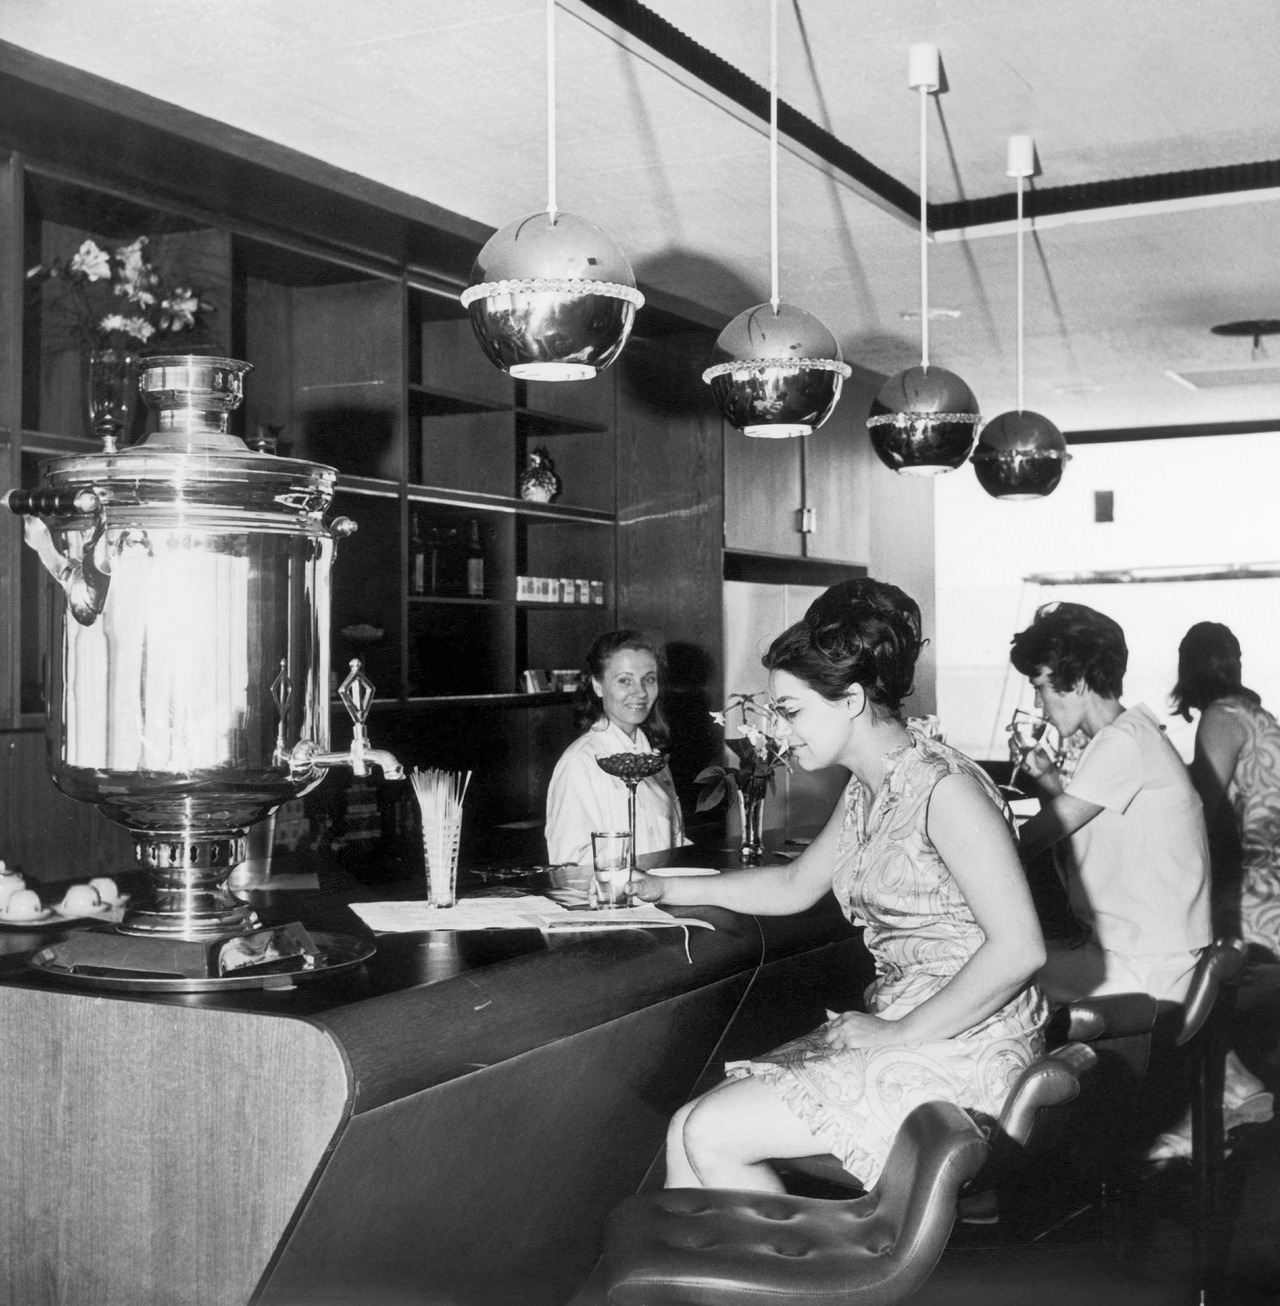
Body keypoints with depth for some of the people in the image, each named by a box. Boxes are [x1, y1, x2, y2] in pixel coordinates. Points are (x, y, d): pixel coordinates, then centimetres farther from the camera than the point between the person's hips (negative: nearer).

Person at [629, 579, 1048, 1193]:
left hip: (962, 1046, -9)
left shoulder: (944, 789, -18)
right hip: (893, 1030, 9)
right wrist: (666, 889, 20)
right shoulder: (866, 790, 11)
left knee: (711, 1135, -13)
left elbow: (1019, 948, -23)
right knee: (688, 1130, -3)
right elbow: (796, 885, 26)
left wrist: (899, 1034, -19)